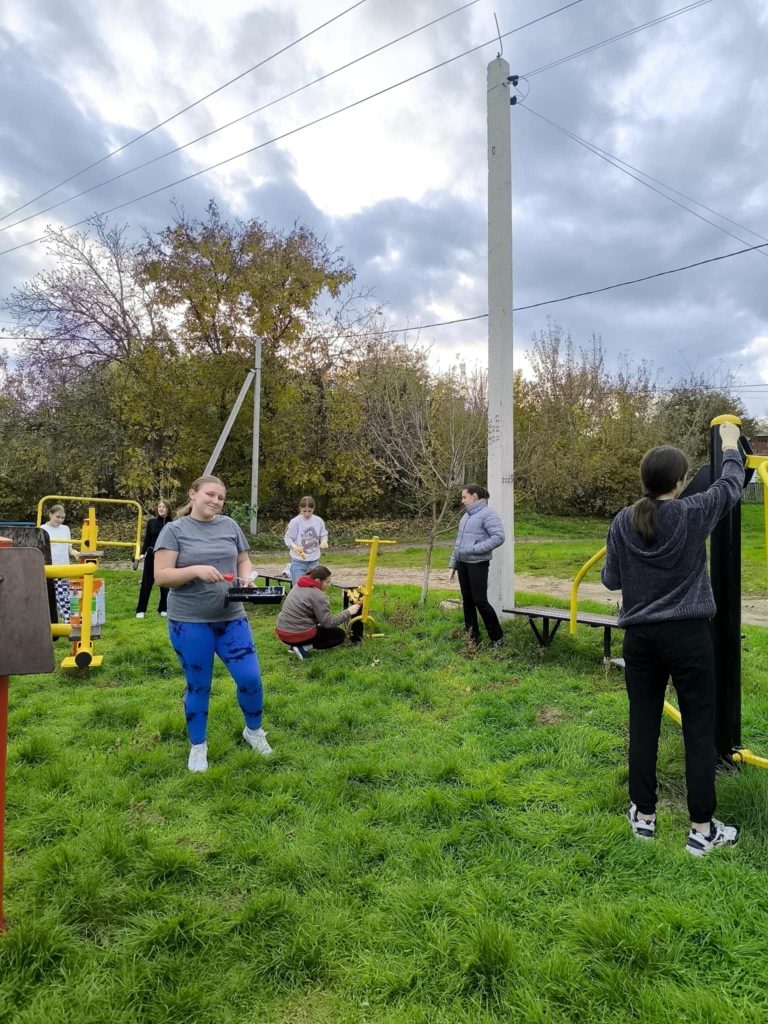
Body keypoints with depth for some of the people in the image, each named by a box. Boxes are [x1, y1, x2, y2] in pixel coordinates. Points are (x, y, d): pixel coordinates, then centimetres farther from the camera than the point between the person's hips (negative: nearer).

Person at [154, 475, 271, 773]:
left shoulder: (230, 525, 6)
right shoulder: (175, 529, -5)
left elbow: (243, 560, 14)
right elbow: (161, 576, -10)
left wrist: (246, 579, -7)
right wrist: (196, 570, -25)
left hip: (232, 618, 3)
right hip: (189, 622, -3)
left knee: (250, 678, 2)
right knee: (198, 686, 10)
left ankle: (254, 731, 30)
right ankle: (198, 746, 32)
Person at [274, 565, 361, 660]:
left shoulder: (299, 586, 10)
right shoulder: (318, 595, -16)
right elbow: (328, 623, -14)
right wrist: (348, 612, -6)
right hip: (298, 635, -8)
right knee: (340, 634, 7)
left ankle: (296, 644, 10)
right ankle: (303, 647, -6)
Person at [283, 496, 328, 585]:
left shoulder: (318, 521, 0)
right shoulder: (295, 521, -9)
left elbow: (323, 535, 10)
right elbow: (288, 538, -7)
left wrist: (324, 541, -12)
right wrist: (293, 546, -26)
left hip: (314, 560, 3)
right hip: (299, 560, -3)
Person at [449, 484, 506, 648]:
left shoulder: (487, 513, -10)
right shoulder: (466, 515, 16)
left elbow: (499, 537, -20)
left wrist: (475, 549, -21)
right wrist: (453, 564, 16)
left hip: (478, 563, -8)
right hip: (463, 563, 8)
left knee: (480, 600, -7)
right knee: (467, 600, 11)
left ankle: (497, 638, 7)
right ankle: (472, 636, 21)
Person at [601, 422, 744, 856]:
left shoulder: (623, 522, -4)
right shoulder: (694, 514, -9)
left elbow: (611, 580, 2)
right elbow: (731, 485, 11)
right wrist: (731, 446, 27)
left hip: (640, 635, 3)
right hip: (688, 634, -2)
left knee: (644, 724, 11)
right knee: (699, 727, 8)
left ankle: (644, 815, 22)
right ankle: (702, 828, 16)